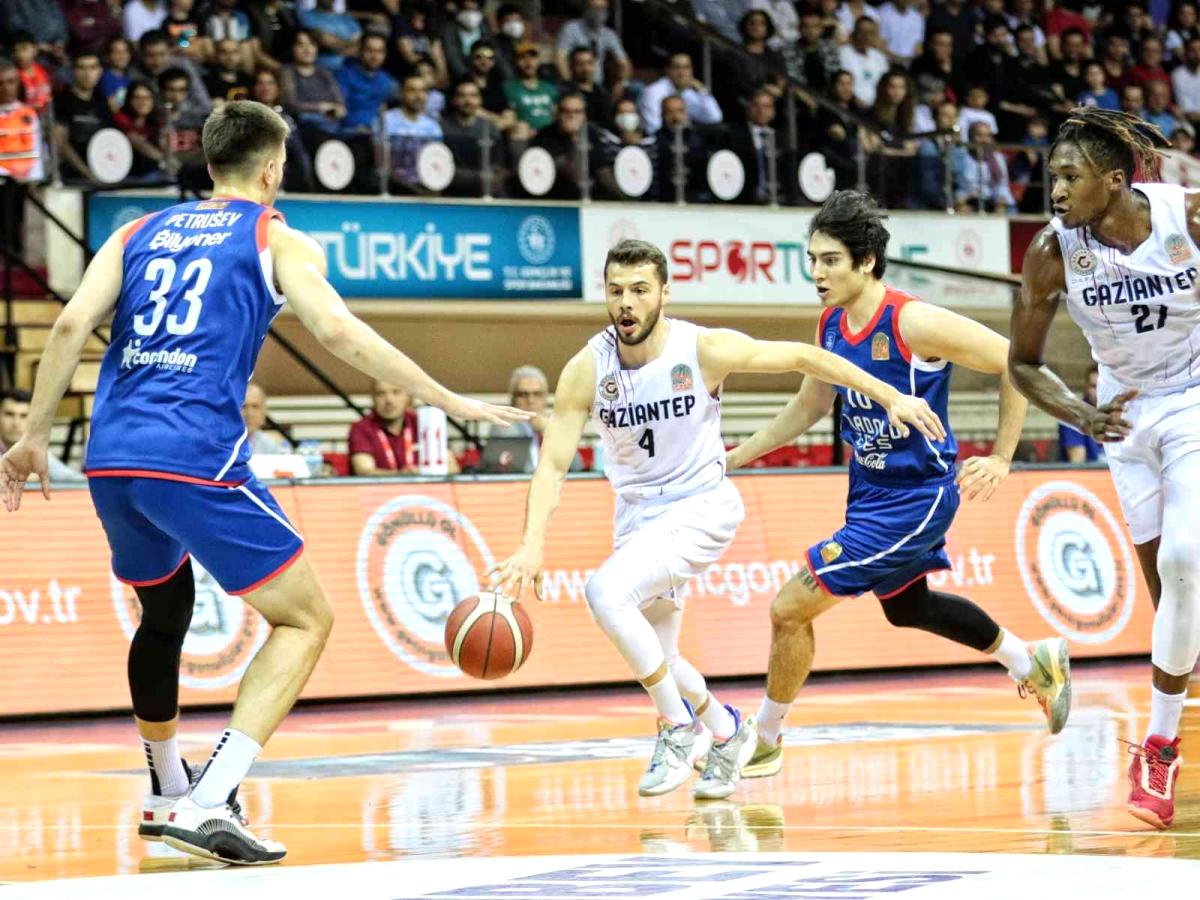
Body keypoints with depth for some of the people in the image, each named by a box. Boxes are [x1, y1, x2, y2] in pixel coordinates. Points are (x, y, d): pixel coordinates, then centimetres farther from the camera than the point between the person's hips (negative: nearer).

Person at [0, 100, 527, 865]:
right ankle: (208, 806, -12)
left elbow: (72, 326, 7)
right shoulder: (275, 240, 8)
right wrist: (451, 402, -4)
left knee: (165, 612, 31)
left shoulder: (141, 234, 20)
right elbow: (338, 332, -7)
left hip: (112, 459, 6)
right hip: (197, 457, -6)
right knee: (306, 618, 4)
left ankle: (168, 795, 41)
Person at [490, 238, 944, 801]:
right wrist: (532, 545, -30)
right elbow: (552, 464, -14)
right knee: (654, 659, 11)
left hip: (701, 506, -5)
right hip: (637, 515, 5)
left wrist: (890, 397, -7)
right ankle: (726, 730, 42)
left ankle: (679, 726, -12)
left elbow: (801, 357, -8)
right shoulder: (587, 370, -13)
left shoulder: (705, 350, -19)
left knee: (606, 592, -27)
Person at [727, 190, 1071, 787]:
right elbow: (811, 405, 15)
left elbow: (1015, 363, -17)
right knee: (905, 607, 29)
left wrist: (1001, 459, -16)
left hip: (915, 499, -9)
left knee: (790, 608, -10)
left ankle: (764, 740, 10)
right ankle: (1035, 663, 49)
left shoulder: (913, 323, -25)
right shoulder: (830, 325, -2)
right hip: (870, 488, 9)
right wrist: (734, 458, 11)